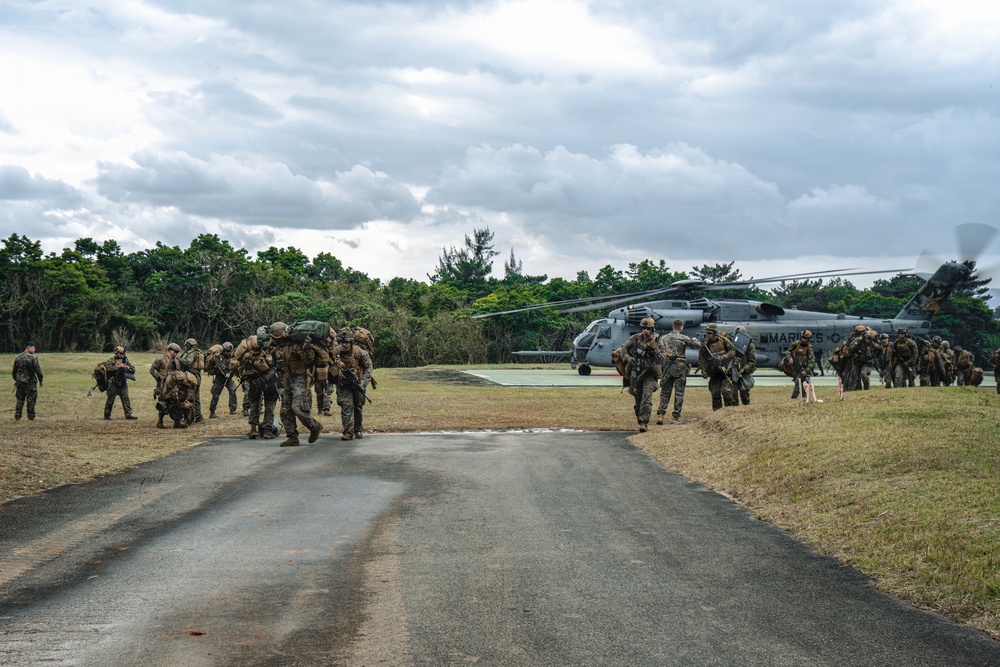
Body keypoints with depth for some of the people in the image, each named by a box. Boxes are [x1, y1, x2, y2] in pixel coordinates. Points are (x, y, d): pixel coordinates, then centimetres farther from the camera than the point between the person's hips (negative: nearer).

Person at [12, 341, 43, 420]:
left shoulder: (17, 357, 6)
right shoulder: (33, 357, -12)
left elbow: (14, 371, 14)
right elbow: (38, 370, -12)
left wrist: (16, 379, 27)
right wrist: (40, 380, -1)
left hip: (19, 382, 5)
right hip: (30, 382, -5)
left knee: (20, 399, 12)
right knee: (31, 399, 4)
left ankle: (17, 415, 9)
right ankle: (31, 416, 6)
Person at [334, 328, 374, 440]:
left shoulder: (359, 352, -17)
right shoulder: (335, 353, -16)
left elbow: (368, 367, -5)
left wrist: (363, 383, -11)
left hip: (357, 383, 1)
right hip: (343, 385, -1)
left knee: (358, 406, 12)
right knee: (346, 406, -14)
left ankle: (359, 430, 29)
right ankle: (348, 433, -14)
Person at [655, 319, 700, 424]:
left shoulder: (663, 338, 4)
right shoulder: (684, 338, -6)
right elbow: (698, 345, 3)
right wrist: (695, 339, 24)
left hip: (667, 368, 3)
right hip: (680, 368, -3)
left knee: (665, 392, 10)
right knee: (679, 393, 4)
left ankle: (660, 414, -3)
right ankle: (675, 417, 3)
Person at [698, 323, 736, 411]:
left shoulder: (723, 340, -5)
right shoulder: (706, 344, 2)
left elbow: (732, 351, -6)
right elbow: (702, 359, 6)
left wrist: (722, 358, -19)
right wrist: (703, 371, -4)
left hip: (725, 369, -3)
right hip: (714, 371, 4)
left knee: (726, 390, -12)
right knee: (715, 392, 3)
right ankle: (717, 410, 13)